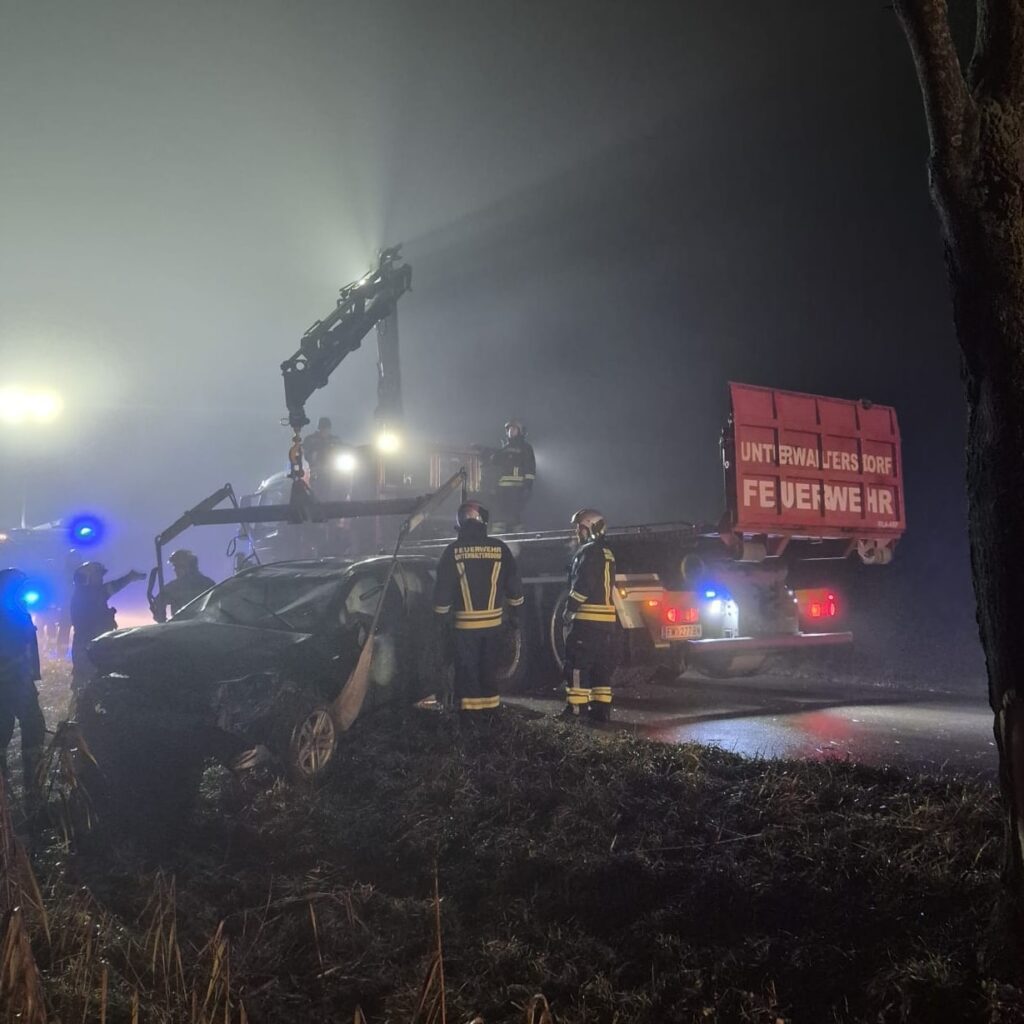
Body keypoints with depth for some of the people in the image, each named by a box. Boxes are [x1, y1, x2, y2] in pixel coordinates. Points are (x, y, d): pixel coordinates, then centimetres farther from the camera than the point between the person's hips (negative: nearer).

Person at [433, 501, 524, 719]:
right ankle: (490, 706, 19)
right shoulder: (499, 548, -1)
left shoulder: (453, 551, -7)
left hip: (465, 622, -2)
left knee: (467, 668, 4)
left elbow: (442, 587, -5)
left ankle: (470, 709, 3)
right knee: (489, 666, 14)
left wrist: (442, 616, 6)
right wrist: (515, 612, 15)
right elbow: (514, 584, 5)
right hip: (493, 620, 2)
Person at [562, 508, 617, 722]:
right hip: (607, 618, 9)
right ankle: (602, 708, 11)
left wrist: (570, 608, -11)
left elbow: (582, 585, -19)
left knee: (578, 663, -6)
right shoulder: (606, 552, 20)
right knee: (601, 664, 10)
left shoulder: (589, 551, -11)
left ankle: (576, 707, -7)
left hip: (588, 618, -9)